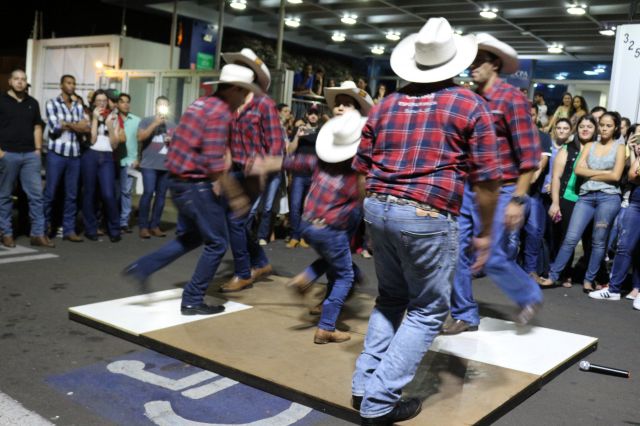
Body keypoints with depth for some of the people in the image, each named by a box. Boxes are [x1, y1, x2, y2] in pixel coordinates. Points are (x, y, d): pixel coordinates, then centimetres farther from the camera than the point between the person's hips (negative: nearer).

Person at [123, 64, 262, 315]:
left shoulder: (201, 104, 12)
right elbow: (214, 164, -22)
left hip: (179, 181, 9)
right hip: (195, 185, -9)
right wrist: (234, 195, -13)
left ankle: (141, 268, 19)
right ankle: (193, 301, 11)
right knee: (217, 243, 4)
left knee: (190, 237, 24)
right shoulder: (221, 112, -17)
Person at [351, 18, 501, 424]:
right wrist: (485, 232, 9)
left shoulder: (386, 105, 13)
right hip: (428, 217, -5)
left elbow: (361, 170, 15)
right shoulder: (470, 105, 0)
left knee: (390, 298, 23)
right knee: (428, 310, 8)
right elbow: (487, 180, -2)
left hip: (378, 208, 6)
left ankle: (365, 384, 21)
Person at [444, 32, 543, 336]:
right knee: (456, 253, 5)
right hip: (465, 190, 6)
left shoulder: (512, 98, -10)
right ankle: (465, 316, 21)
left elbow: (529, 154, -12)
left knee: (495, 259, -3)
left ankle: (530, 296, 27)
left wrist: (518, 200, -15)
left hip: (498, 192, -6)